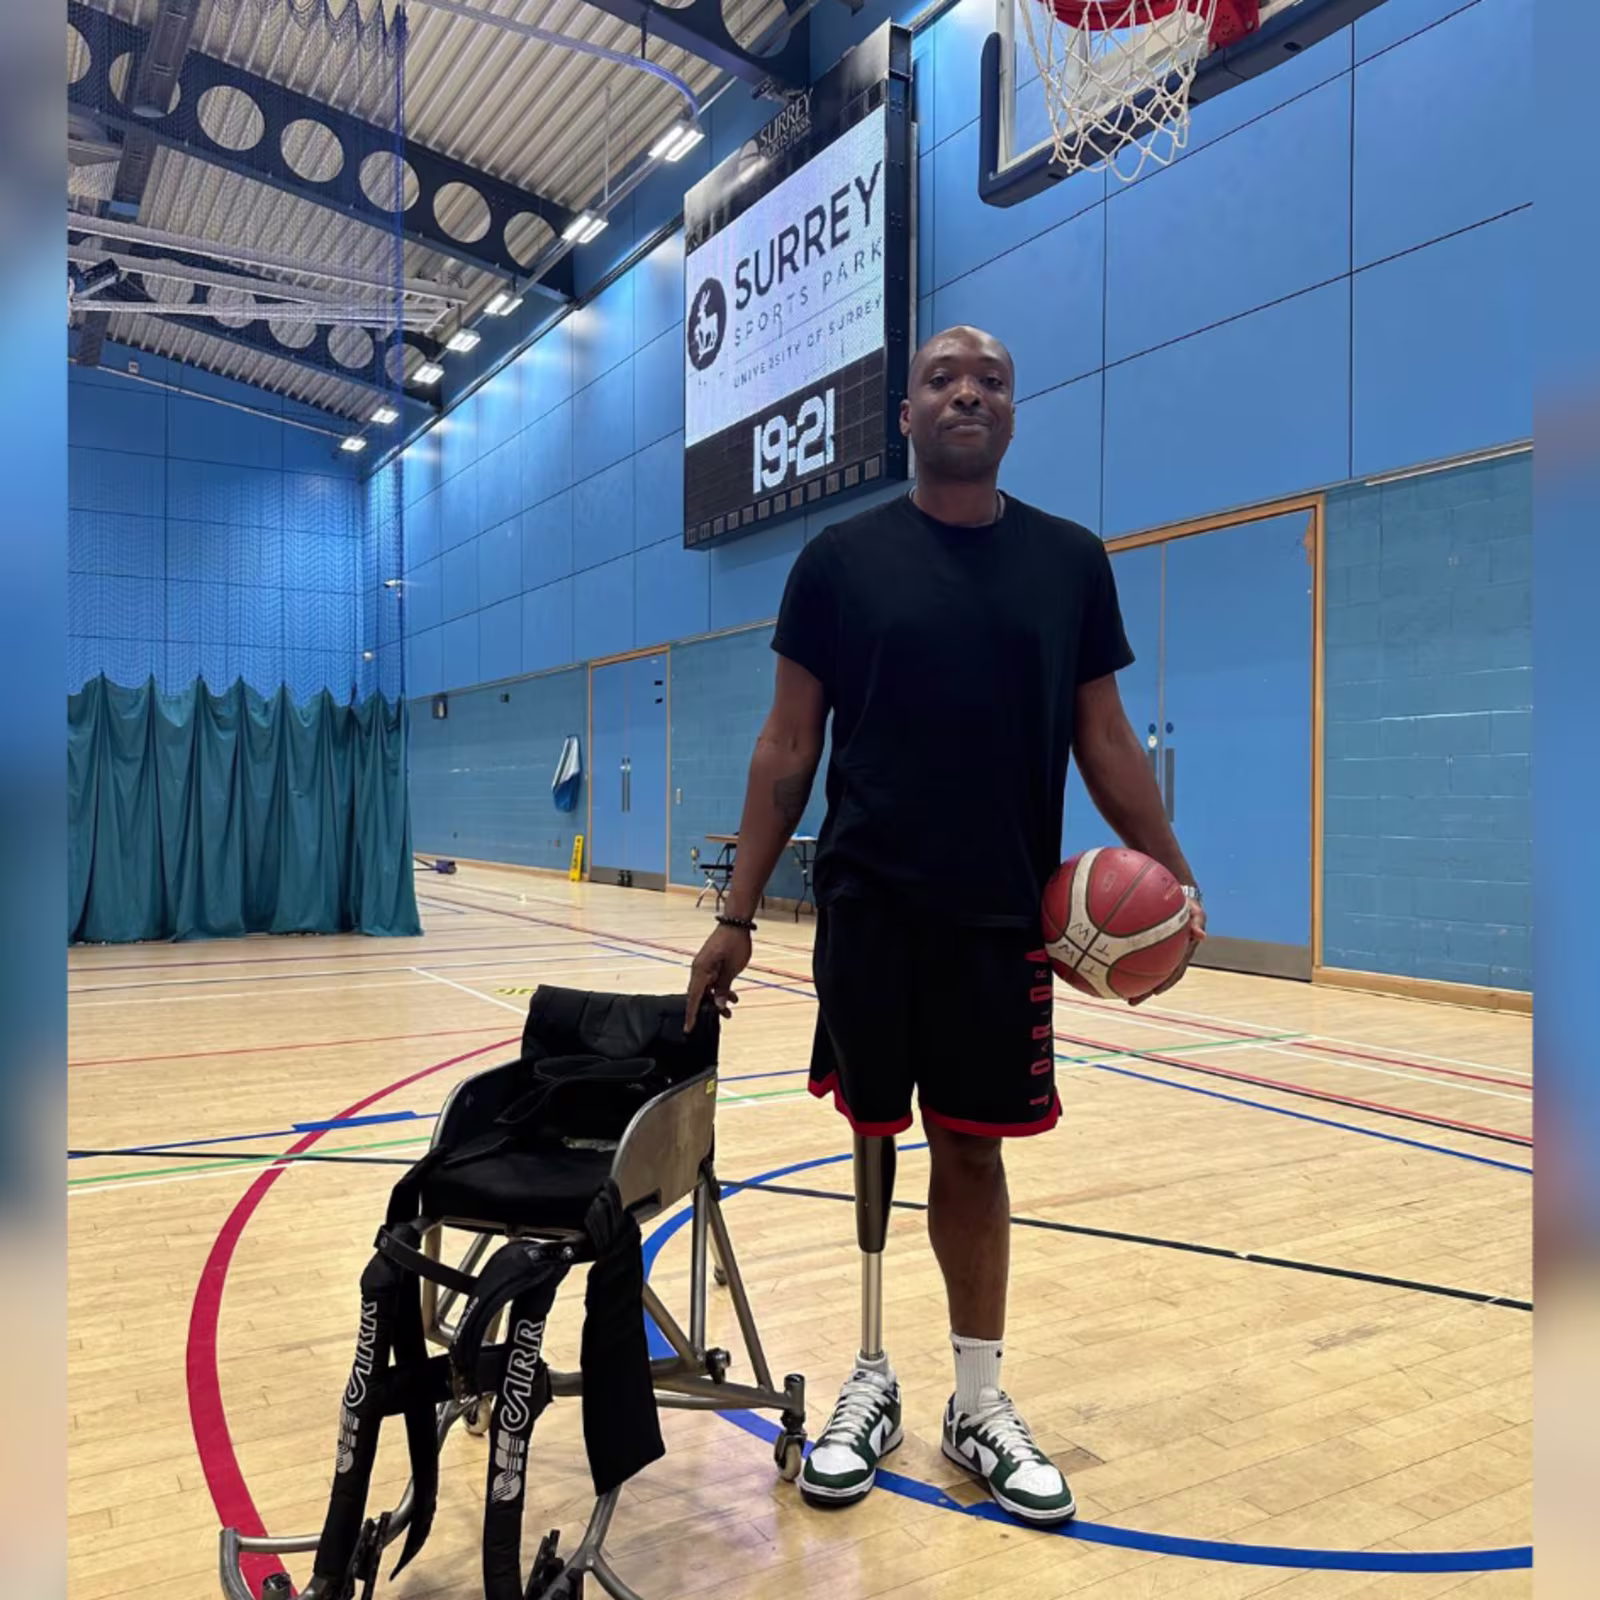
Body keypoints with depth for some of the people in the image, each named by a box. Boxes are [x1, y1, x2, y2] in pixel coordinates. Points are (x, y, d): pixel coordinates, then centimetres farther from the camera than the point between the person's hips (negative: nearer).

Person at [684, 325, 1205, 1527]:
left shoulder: (1071, 560, 5)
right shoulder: (842, 557, 0)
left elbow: (1105, 738, 8)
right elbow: (789, 744, 1)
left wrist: (1173, 875, -3)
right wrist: (738, 912, -3)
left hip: (1004, 911, 1)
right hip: (868, 905, -1)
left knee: (973, 1150, 11)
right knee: (866, 1143, 8)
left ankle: (981, 1403, 28)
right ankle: (870, 1387, 28)